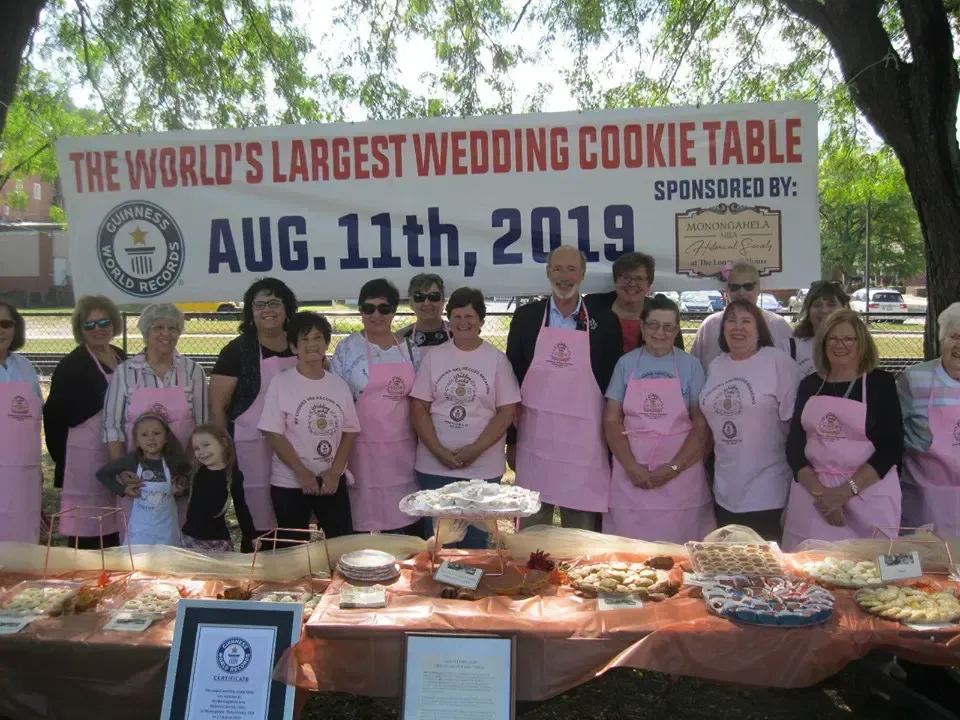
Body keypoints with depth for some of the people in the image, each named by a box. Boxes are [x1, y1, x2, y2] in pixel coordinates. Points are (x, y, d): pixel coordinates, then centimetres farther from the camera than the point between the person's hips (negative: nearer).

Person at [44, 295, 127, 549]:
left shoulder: (122, 358, 11)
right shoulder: (72, 365, -9)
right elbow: (53, 413, -8)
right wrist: (62, 458, -9)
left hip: (117, 453, 6)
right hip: (86, 455, -6)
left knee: (114, 527, 12)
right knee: (87, 528, -3)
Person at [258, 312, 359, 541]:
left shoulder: (339, 385, 5)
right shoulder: (281, 383, -6)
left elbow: (350, 431, 6)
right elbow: (273, 434, -10)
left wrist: (335, 471, -7)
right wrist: (302, 473, -15)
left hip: (332, 481, 3)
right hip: (290, 483, -3)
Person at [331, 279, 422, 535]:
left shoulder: (410, 349, 8)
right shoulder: (348, 348, -2)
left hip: (403, 448, 3)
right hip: (364, 448, -3)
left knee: (410, 518, 5)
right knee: (365, 517, 0)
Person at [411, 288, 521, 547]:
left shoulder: (497, 359, 1)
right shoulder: (434, 357, 5)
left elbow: (507, 411, -3)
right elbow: (419, 408, 2)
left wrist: (476, 449, -13)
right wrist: (439, 451, -10)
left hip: (483, 468, -1)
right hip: (434, 466, 1)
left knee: (476, 540, 8)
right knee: (436, 541, 7)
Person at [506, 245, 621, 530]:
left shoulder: (604, 319, 2)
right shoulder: (526, 316, 3)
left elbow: (614, 381, 4)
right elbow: (512, 378, 5)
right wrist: (511, 439, 4)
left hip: (584, 441, -1)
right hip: (534, 438, 1)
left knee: (581, 532, 7)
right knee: (531, 527, 9)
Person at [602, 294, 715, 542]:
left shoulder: (691, 366, 3)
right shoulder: (626, 363, 6)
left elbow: (702, 424, 0)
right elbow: (611, 420, 3)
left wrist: (673, 468, -10)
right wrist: (631, 466, -9)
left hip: (680, 475, -1)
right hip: (631, 475, 1)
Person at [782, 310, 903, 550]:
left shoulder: (881, 383, -1)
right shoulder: (810, 385, 7)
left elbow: (891, 448, -7)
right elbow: (794, 444, 3)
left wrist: (846, 491, -15)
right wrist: (819, 492, -11)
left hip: (868, 493, -2)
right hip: (812, 491, 2)